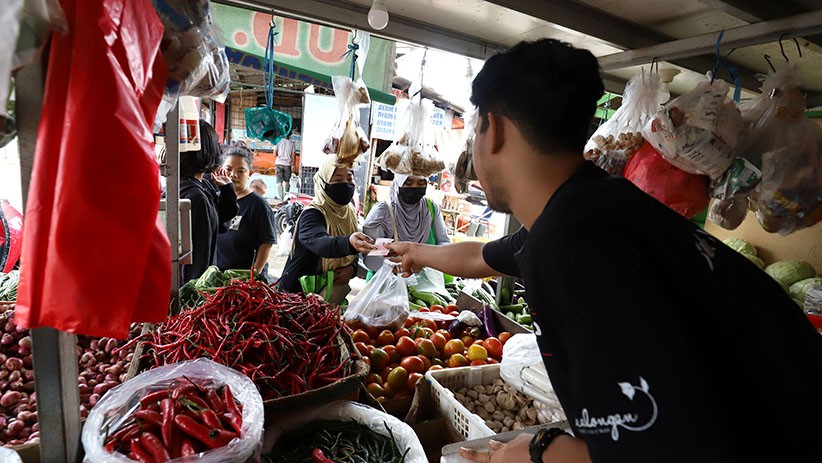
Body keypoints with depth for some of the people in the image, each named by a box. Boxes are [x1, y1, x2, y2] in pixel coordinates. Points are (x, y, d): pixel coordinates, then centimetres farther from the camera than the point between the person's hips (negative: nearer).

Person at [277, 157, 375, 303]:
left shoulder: (350, 213, 1)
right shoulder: (311, 214, -21)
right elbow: (319, 242, -42)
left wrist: (352, 268, -14)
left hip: (333, 291, 6)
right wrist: (348, 242, -61)